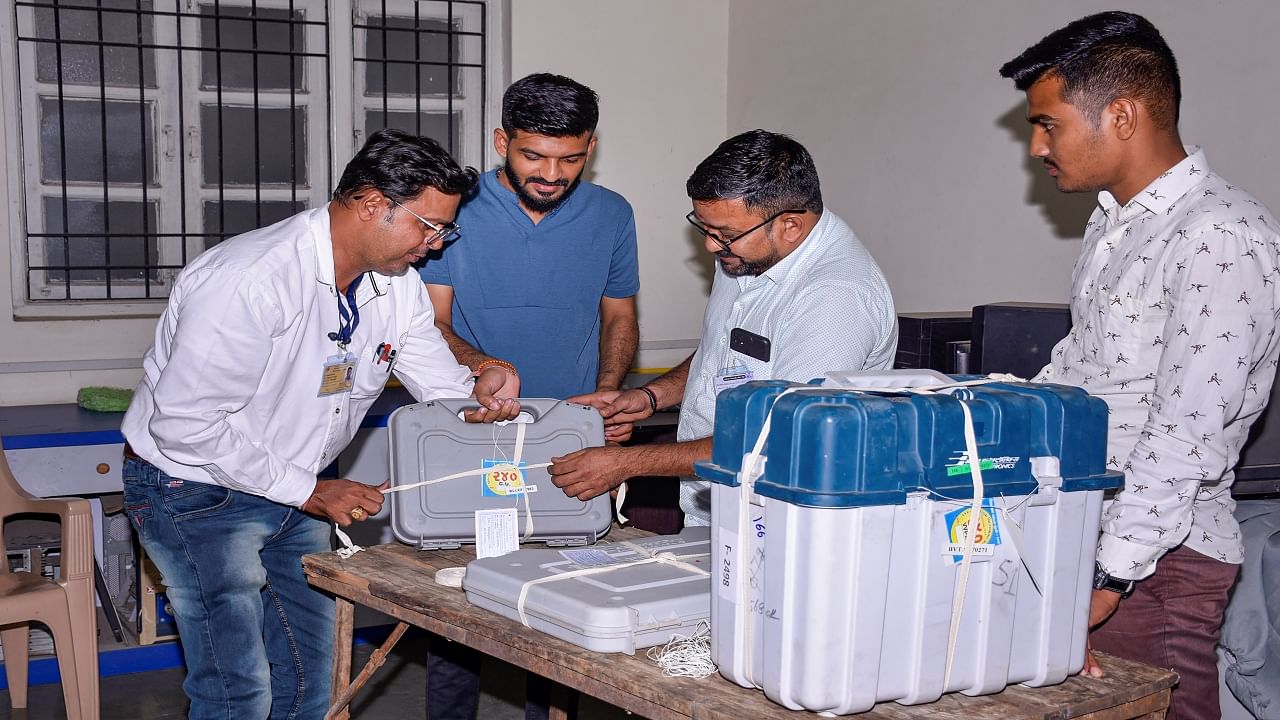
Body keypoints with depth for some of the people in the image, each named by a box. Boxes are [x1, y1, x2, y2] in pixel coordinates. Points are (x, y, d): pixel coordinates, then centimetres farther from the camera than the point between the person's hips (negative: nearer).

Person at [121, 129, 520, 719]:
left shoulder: (397, 285, -3)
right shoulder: (251, 279, -30)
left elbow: (440, 382, 1)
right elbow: (186, 422, -29)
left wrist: (479, 392, -25)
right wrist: (310, 491, -23)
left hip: (296, 492, 8)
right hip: (196, 490, -8)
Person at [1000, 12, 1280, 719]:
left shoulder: (1221, 241, -18)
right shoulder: (1112, 222, 12)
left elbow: (1185, 440, -23)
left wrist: (1105, 583, -23)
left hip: (1157, 560, -8)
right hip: (1074, 529, 8)